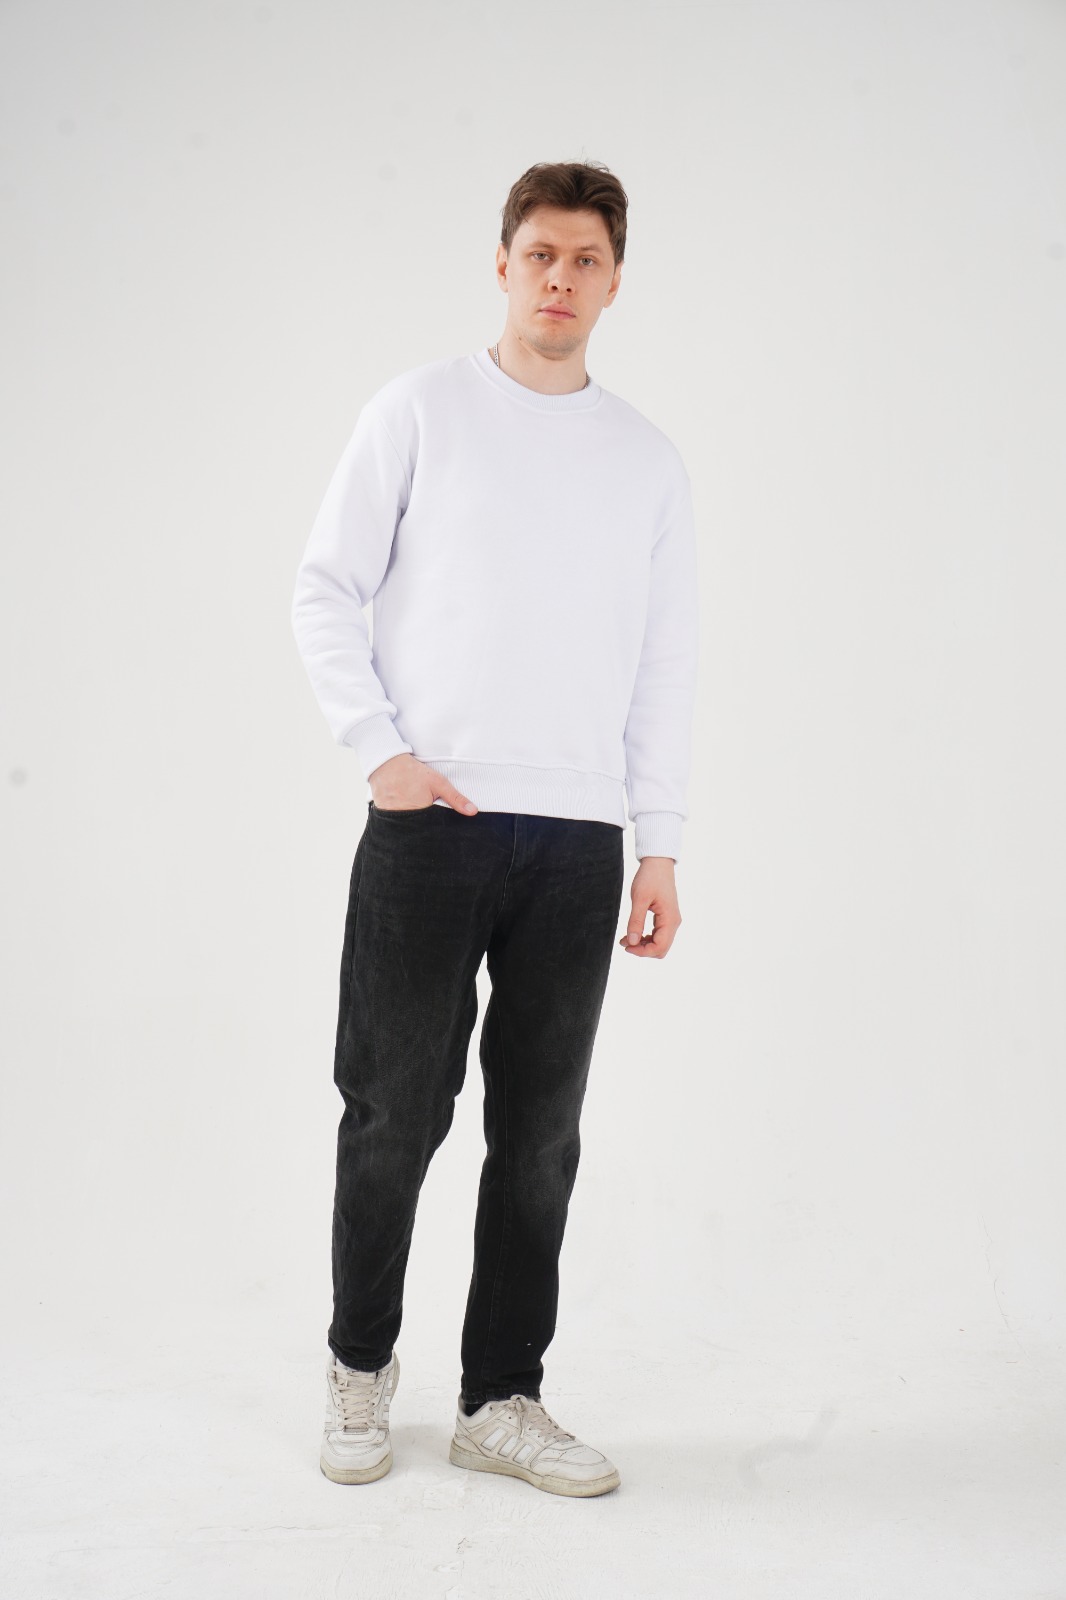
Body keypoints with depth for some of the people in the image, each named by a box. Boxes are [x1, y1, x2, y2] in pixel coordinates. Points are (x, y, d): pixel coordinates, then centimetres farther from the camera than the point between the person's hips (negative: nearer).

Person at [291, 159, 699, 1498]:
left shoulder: (650, 460, 13)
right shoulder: (421, 410, 5)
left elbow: (665, 667, 13)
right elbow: (325, 593, 4)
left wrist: (661, 846, 8)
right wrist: (379, 752, -7)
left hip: (579, 837, 3)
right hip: (428, 822, -2)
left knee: (540, 1135, 6)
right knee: (395, 1112, 3)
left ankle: (501, 1400, 19)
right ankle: (360, 1362, 26)